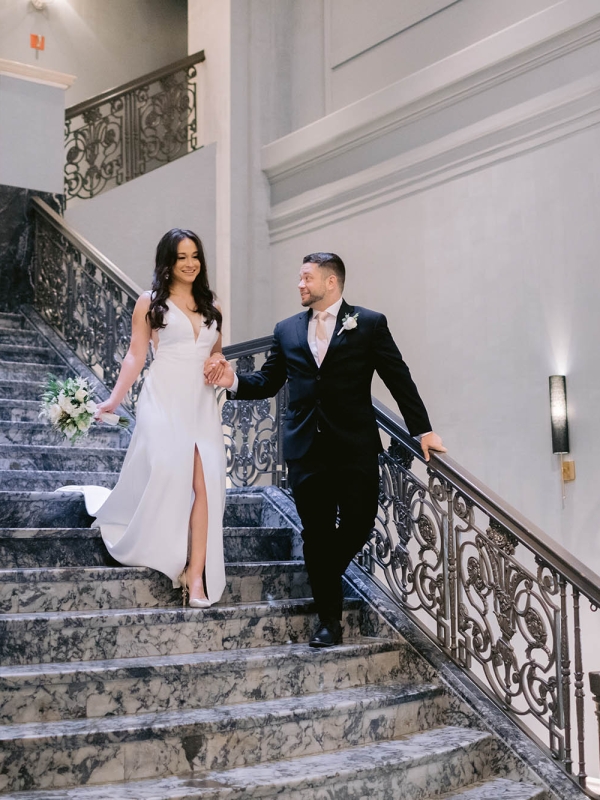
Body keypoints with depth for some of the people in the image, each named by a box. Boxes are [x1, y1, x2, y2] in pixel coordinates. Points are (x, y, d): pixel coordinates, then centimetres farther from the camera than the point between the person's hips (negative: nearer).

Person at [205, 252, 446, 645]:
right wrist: (234, 380, -5)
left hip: (355, 446, -2)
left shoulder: (369, 324, 3)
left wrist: (423, 430, -2)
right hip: (306, 447, 2)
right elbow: (268, 382, 13)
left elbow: (399, 379, 2)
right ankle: (330, 620, 17)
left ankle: (325, 576, 29)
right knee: (317, 533, 5)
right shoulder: (287, 330, 13)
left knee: (359, 522, -4)